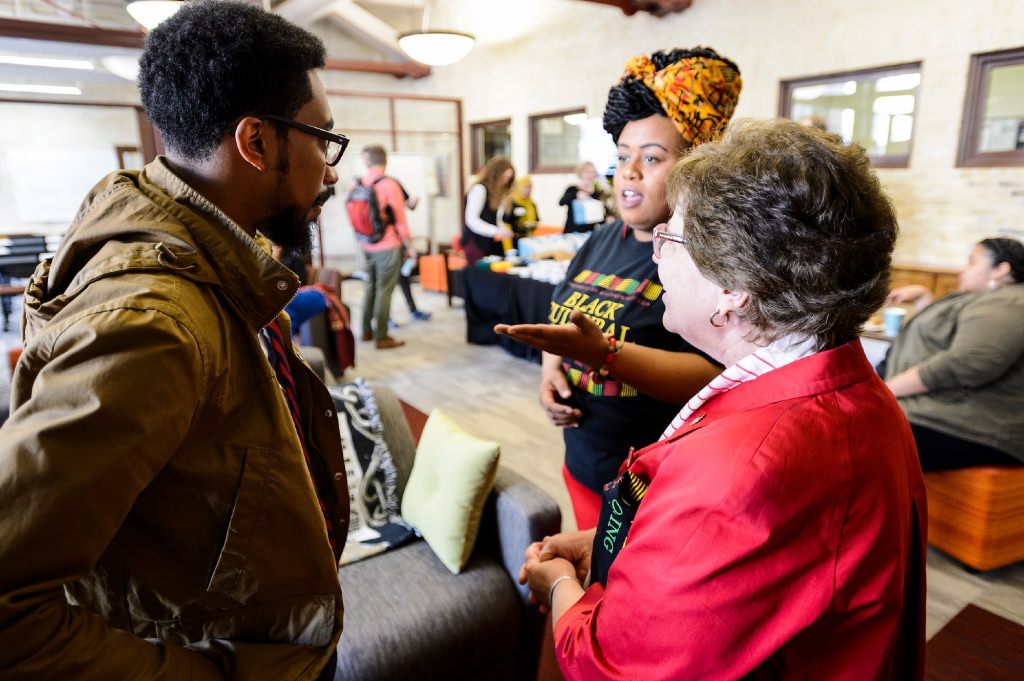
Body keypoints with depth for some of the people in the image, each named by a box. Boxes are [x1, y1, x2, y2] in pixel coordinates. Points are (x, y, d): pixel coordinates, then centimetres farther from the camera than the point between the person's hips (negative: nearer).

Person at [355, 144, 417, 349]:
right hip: (388, 246, -6)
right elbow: (400, 220, -9)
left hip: (366, 246, 6)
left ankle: (367, 330, 26)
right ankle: (381, 337, 2)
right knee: (384, 290, -2)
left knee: (370, 286, 17)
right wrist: (409, 246, 0)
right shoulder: (389, 185, -12)